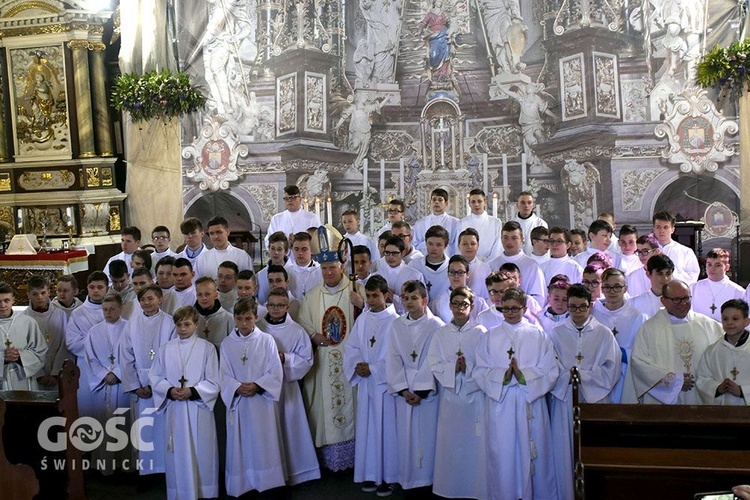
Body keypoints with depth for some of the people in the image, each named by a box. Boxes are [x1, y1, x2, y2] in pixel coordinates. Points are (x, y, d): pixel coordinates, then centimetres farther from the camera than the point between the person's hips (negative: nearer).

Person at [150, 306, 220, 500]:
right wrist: (169, 390, -12)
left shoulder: (207, 348, -3)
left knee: (201, 453, 3)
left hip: (199, 408, -2)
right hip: (174, 410, 2)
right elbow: (155, 377, 6)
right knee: (178, 454, 7)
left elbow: (213, 383, -4)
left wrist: (192, 391, -18)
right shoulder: (166, 348, 5)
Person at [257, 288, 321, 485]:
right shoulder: (257, 328, -1)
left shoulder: (296, 331, -1)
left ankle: (291, 469, 18)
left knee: (287, 427, 5)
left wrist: (285, 359, -14)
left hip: (286, 386, 0)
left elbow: (306, 360, -1)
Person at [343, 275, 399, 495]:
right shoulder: (362, 319, 7)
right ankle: (370, 474, 20)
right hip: (365, 382, 5)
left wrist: (372, 368, -14)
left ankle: (387, 477, 11)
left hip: (385, 382, -5)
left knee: (385, 428, 1)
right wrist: (357, 365, -8)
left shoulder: (394, 321, -9)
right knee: (367, 428, 10)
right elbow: (351, 347, 10)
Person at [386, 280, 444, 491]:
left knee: (427, 436, 0)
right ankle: (407, 480, 17)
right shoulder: (397, 325, 6)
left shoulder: (436, 326, -5)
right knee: (405, 436, 6)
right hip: (404, 391, 3)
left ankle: (426, 480, 12)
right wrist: (403, 390, -6)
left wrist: (420, 391, -13)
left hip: (427, 391, -3)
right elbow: (393, 360, 3)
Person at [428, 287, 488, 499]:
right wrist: (453, 367, -13)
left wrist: (467, 368, -18)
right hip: (449, 396, 3)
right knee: (450, 444, 7)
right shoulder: (441, 333, 7)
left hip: (475, 396, -3)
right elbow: (434, 364, 1)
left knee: (474, 444, 0)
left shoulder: (480, 332, -3)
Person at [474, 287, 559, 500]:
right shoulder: (489, 337, 9)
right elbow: (480, 371, 2)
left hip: (531, 404, 0)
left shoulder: (538, 336, 6)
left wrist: (523, 374, -17)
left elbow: (550, 372, -1)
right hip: (500, 404, 0)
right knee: (502, 456, 1)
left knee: (533, 455, 3)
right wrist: (502, 374, -16)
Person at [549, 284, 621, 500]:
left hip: (595, 400, 0)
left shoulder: (604, 334, 5)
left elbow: (610, 371, -2)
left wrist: (582, 375, -10)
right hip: (564, 402, 1)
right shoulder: (557, 334, 7)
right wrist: (568, 376, -13)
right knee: (565, 454, 1)